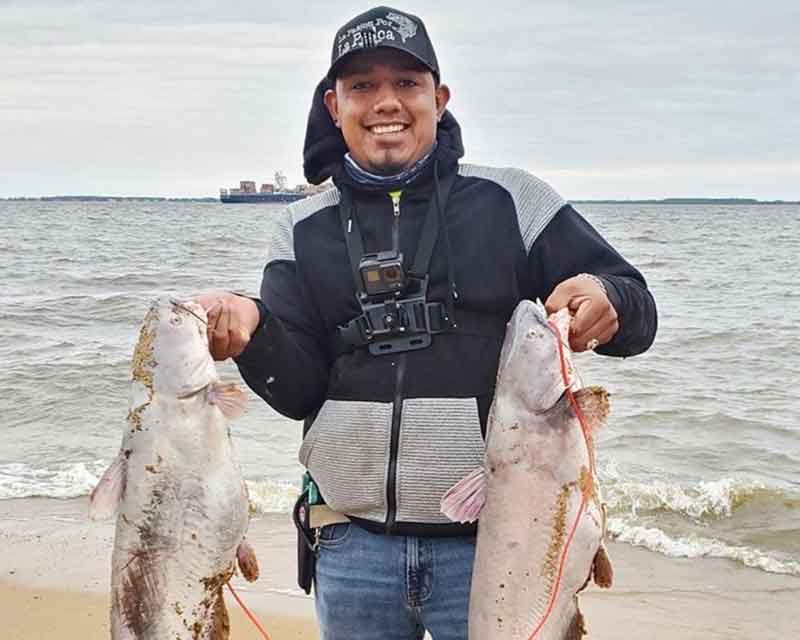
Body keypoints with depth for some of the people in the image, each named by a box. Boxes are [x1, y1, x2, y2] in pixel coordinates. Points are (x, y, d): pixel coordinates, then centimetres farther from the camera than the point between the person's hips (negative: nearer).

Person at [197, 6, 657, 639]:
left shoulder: (513, 202, 0)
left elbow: (636, 311, 0)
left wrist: (606, 302, -22)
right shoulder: (304, 231, 6)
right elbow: (299, 390, 1)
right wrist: (252, 330, -19)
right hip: (354, 545, 2)